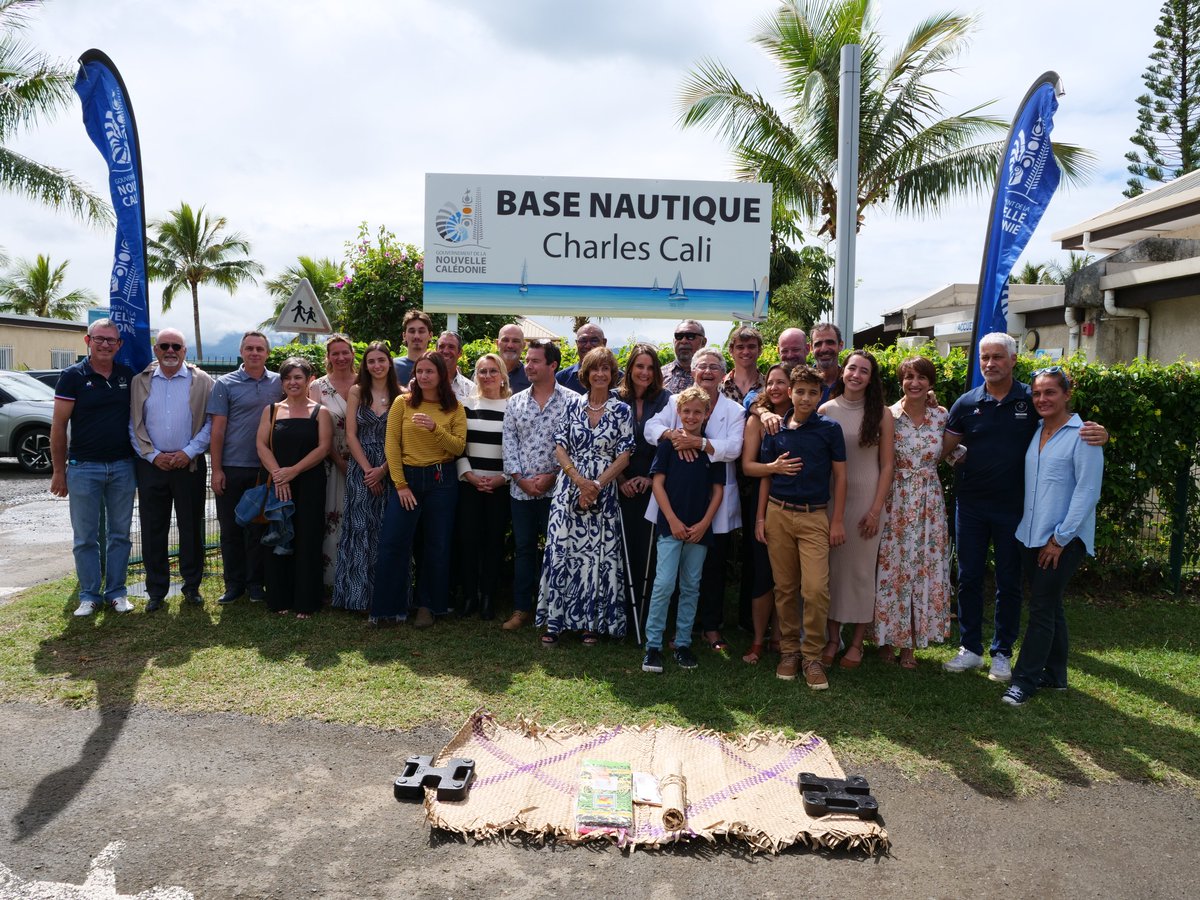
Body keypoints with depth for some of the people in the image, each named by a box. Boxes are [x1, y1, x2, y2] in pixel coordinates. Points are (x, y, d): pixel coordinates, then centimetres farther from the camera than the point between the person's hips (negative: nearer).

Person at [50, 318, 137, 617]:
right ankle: (89, 595, 15)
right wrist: (59, 471, -5)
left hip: (123, 466, 3)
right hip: (84, 467, -3)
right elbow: (59, 426, -3)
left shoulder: (129, 376, 5)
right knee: (85, 537, 5)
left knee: (119, 534, 9)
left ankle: (116, 592, 19)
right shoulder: (73, 376, -4)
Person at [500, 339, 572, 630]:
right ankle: (522, 609, 20)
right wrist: (521, 479, -6)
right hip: (520, 489, 4)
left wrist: (551, 476, -13)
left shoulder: (571, 401, -3)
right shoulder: (515, 402, 9)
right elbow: (509, 445, 5)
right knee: (524, 549, 11)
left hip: (556, 489, -4)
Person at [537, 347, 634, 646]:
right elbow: (559, 447, 2)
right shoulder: (573, 405, 6)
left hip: (603, 494, -1)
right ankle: (554, 620, 9)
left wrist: (596, 485, -12)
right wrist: (580, 480, -11)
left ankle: (593, 621, 14)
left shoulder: (622, 411, 3)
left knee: (598, 554, 2)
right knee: (561, 550, 0)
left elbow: (624, 455, -2)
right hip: (569, 489, 1)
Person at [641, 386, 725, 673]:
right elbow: (658, 483, -3)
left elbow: (718, 490, 6)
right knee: (664, 584, -8)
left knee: (691, 587, 9)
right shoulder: (668, 443, -1)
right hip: (671, 525, -2)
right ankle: (653, 645, 1)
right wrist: (673, 520, -9)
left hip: (700, 528, 3)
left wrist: (704, 524, -5)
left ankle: (683, 644, 20)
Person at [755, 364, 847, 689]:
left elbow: (840, 476, 3)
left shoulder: (830, 429, 1)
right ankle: (789, 650, 20)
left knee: (816, 589, -11)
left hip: (815, 517, -2)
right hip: (778, 514, 2)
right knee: (784, 588, 7)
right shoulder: (775, 430, 6)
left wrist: (838, 520, -1)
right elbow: (765, 475, 12)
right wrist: (760, 516, 7)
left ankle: (812, 656, 3)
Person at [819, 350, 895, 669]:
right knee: (832, 568, 6)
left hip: (867, 501, -1)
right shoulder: (826, 411, 1)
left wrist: (875, 510, -6)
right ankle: (832, 638, 18)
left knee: (862, 570, 5)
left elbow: (887, 465, 0)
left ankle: (857, 642, 18)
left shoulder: (881, 414, 0)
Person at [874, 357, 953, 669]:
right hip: (894, 500, -2)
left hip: (929, 504, 2)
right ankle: (887, 638, 19)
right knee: (891, 568, 2)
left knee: (925, 569, 6)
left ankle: (910, 643, 19)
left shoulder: (942, 417, 2)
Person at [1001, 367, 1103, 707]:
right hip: (1031, 536, 7)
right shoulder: (1035, 433, 10)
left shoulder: (1083, 436, -10)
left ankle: (1025, 679, 3)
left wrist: (1060, 539, -14)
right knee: (1049, 606, 14)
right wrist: (1025, 528, 7)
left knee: (1042, 607, -4)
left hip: (1064, 539, -6)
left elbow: (1087, 492, -14)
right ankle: (1055, 675, 25)